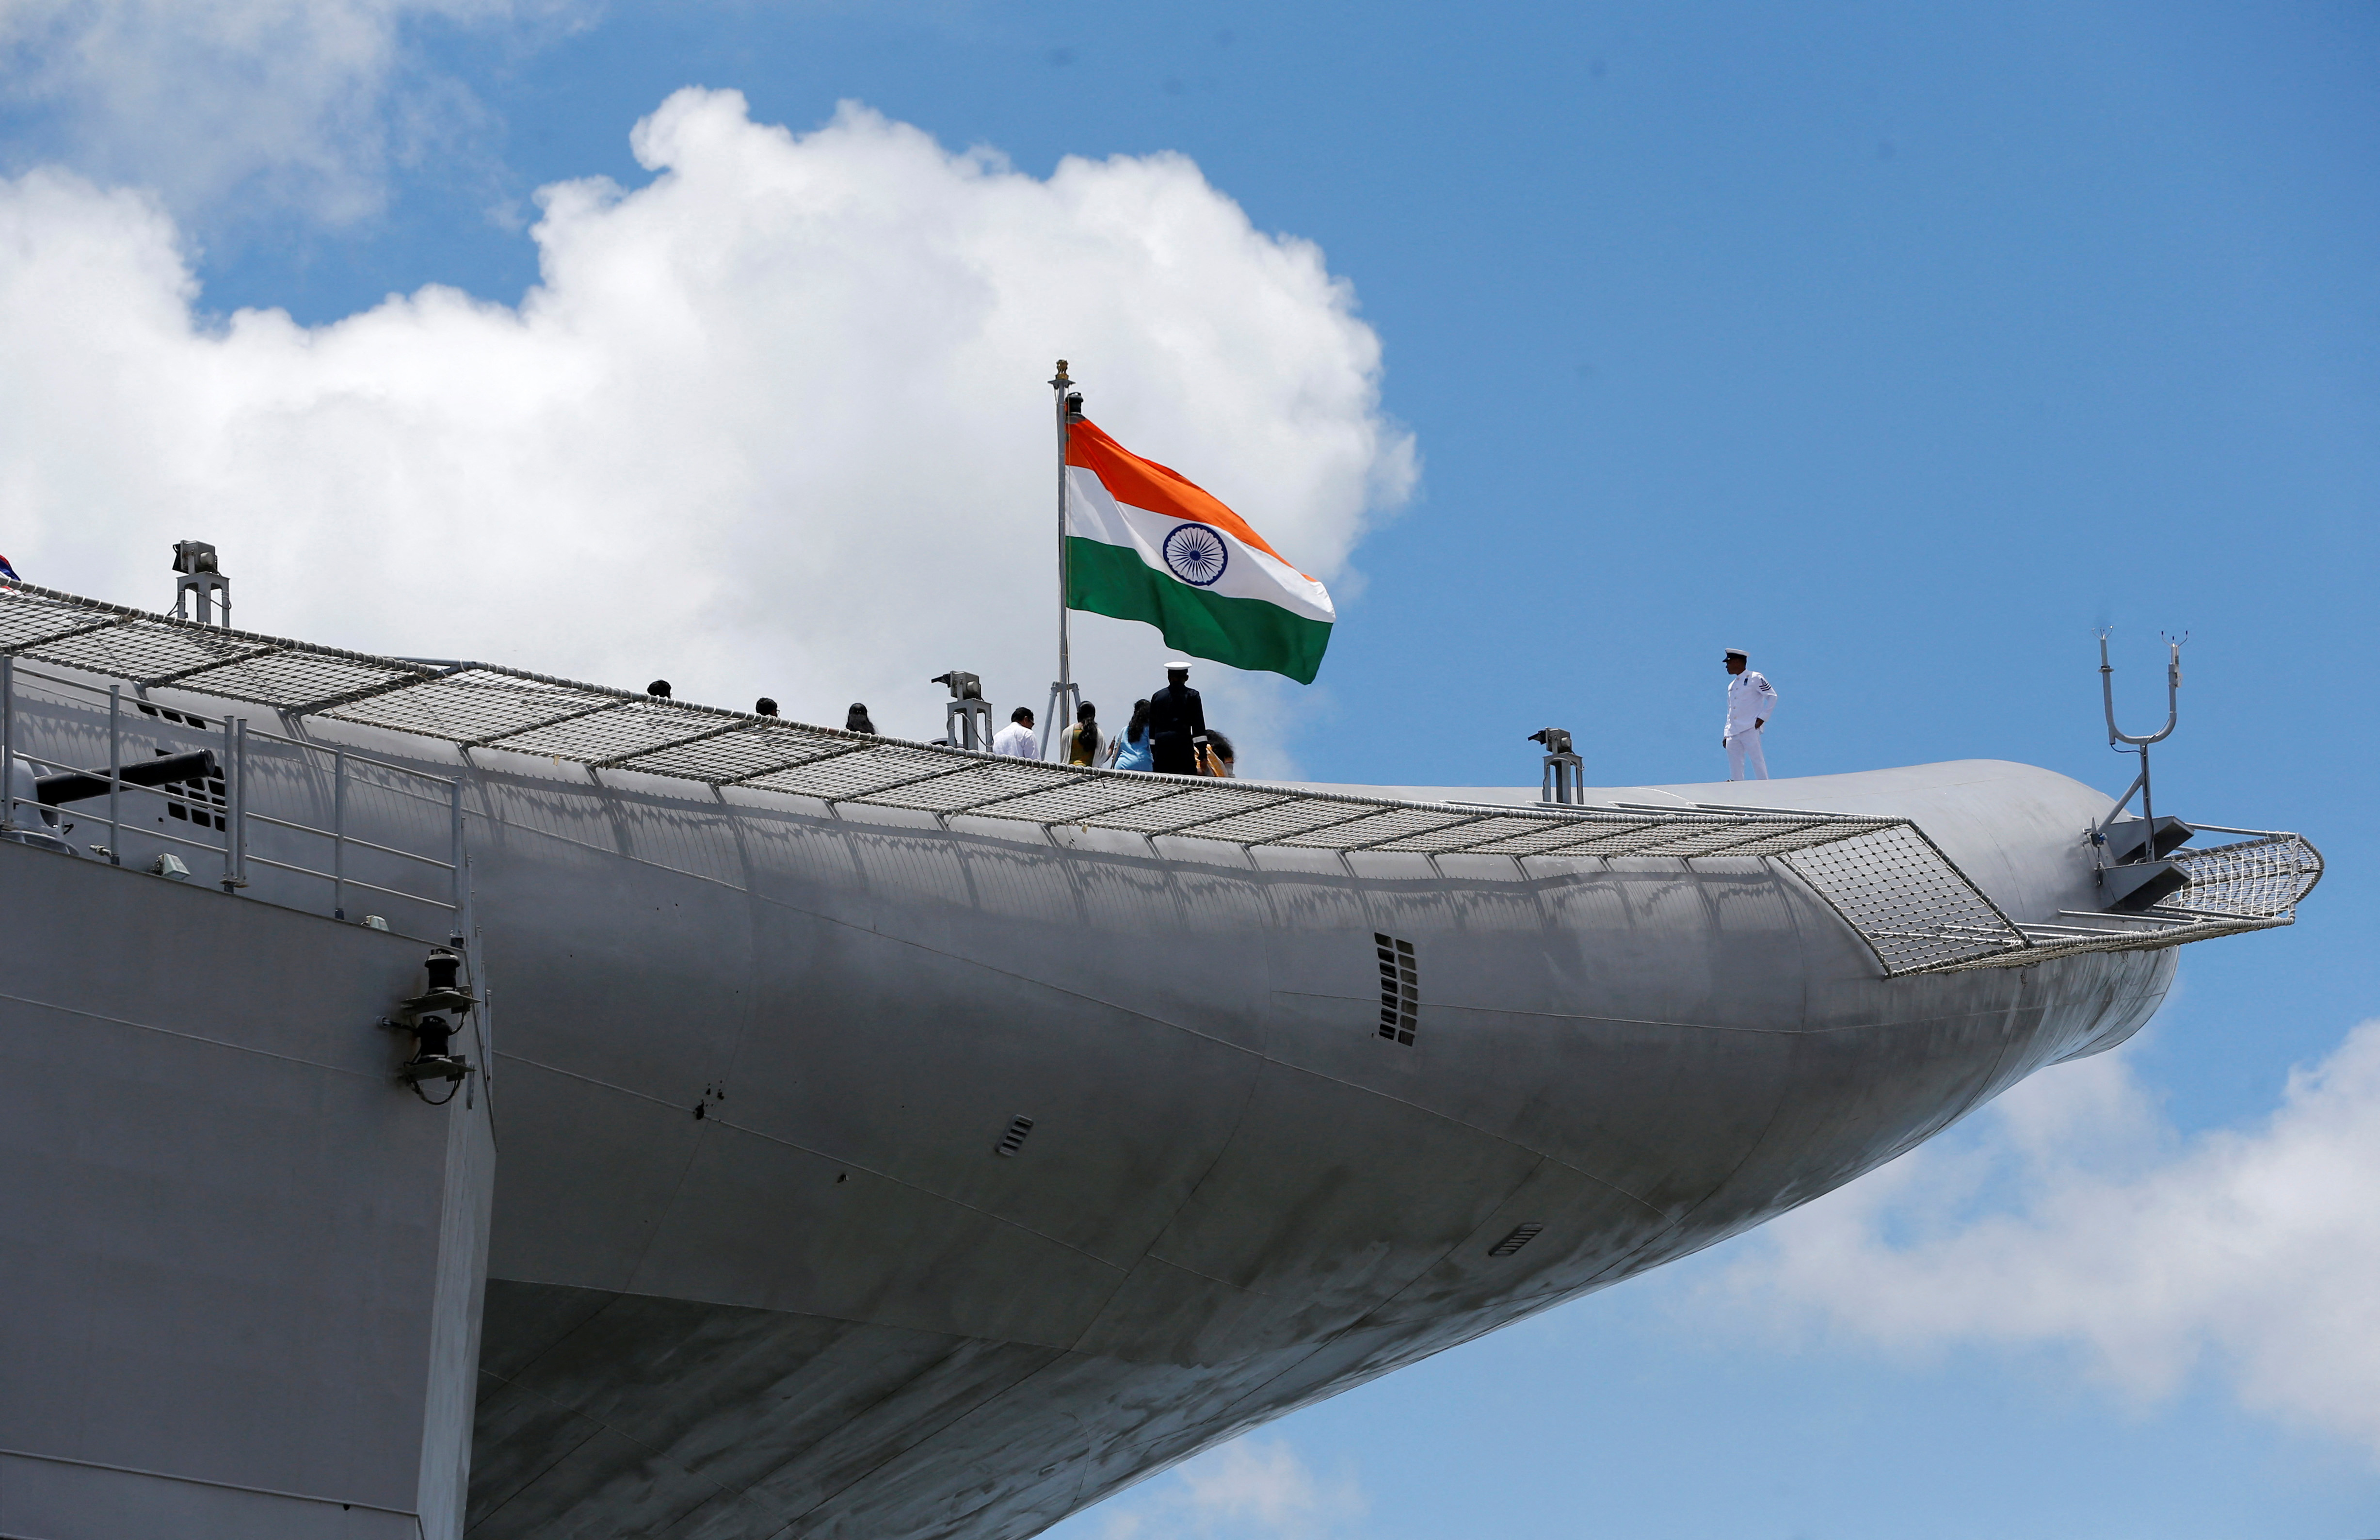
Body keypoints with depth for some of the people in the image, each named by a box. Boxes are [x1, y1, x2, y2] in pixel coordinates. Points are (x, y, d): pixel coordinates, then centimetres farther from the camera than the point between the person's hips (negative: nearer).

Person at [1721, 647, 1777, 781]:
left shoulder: (1754, 679, 2)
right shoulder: (1731, 686, 23)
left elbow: (1772, 696, -4)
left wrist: (1762, 718, -10)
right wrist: (1726, 734, 16)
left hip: (1750, 729, -7)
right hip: (1733, 733, 7)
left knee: (1757, 760, -12)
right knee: (1735, 767, 1)